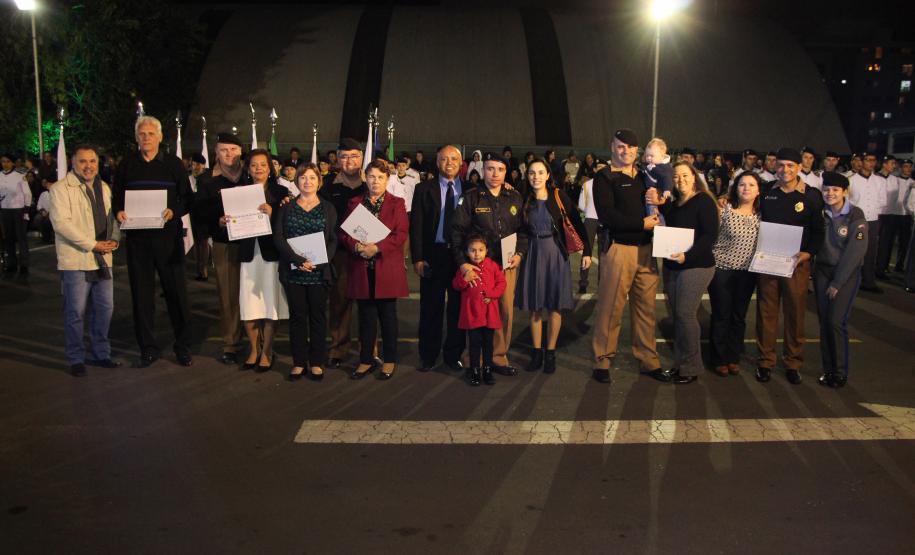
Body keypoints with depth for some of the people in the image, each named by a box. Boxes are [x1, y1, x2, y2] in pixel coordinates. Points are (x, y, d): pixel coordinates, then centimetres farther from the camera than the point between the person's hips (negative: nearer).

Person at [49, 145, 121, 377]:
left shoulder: (104, 188, 14)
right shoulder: (60, 189, -8)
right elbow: (61, 222, -17)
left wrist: (114, 239, -1)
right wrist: (93, 244, -18)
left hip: (102, 259, 6)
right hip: (75, 260, -6)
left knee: (104, 309, 12)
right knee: (75, 313, 2)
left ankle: (101, 353, 26)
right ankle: (76, 359, 15)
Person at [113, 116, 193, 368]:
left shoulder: (173, 163, 3)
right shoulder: (127, 165, 9)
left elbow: (188, 198, 1)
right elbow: (116, 196, 14)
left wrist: (174, 211, -18)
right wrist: (119, 211, -7)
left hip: (168, 235, -2)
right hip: (137, 236, 2)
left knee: (176, 291, 2)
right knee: (141, 292, 6)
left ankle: (183, 346, 14)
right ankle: (148, 348, 17)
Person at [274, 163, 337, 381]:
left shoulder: (328, 208, 8)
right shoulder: (286, 208, 8)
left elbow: (334, 240, 2)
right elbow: (278, 238, -2)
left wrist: (320, 262, -15)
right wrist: (298, 260, -16)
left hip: (319, 272, 0)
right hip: (293, 271, 0)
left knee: (318, 316, 5)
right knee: (297, 316, 5)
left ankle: (316, 362, 14)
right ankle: (299, 362, 14)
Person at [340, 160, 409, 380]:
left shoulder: (397, 203, 4)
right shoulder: (354, 203, 13)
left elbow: (401, 234, -6)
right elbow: (344, 232, 7)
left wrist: (377, 247, -18)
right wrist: (356, 246, -13)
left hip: (387, 268, -2)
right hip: (361, 269, 2)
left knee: (387, 314, 5)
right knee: (366, 315, 8)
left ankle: (389, 360, 16)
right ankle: (366, 360, 18)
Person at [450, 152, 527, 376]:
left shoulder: (515, 198, 9)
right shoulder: (471, 198, -1)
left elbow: (523, 229, 13)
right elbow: (457, 231, -3)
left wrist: (519, 253, -1)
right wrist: (463, 263, -11)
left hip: (507, 263, 3)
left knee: (506, 310, 1)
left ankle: (499, 356, 15)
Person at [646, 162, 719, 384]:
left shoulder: (704, 201, -8)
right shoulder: (674, 204, 14)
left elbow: (710, 235, -15)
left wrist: (687, 255, -26)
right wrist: (660, 204, -2)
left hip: (696, 266, -7)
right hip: (672, 266, 7)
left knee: (685, 314, -7)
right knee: (677, 315, 9)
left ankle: (691, 368, 5)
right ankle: (679, 364, 17)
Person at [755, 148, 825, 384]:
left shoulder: (812, 195, 0)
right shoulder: (766, 192, 6)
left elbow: (818, 230, 0)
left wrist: (808, 252, -14)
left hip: (796, 262, -1)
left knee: (795, 313, 4)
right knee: (766, 311, 5)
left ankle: (793, 363, 17)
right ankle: (765, 361, 16)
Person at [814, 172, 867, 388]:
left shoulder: (856, 216, -10)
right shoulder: (820, 213, 2)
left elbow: (855, 251, -13)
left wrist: (837, 283, -13)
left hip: (847, 272, -4)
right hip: (822, 270, 4)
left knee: (836, 321, -10)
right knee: (824, 320, 2)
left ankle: (840, 372, 3)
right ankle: (828, 369, 11)